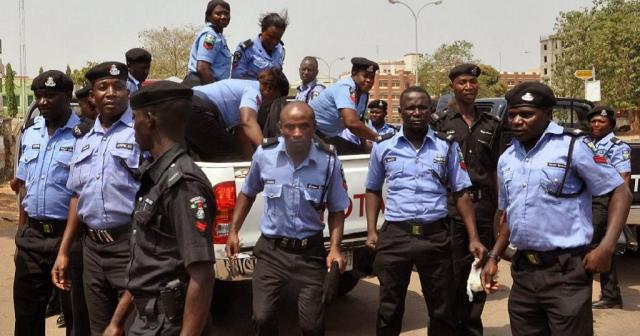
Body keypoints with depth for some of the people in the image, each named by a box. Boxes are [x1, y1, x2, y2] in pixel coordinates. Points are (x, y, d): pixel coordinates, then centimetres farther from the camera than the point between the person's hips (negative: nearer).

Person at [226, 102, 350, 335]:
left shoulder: (329, 161, -10)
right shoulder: (264, 154, -8)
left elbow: (337, 209, 1)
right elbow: (248, 194, 10)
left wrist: (335, 248, -10)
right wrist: (234, 231, 7)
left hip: (310, 252, 0)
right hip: (271, 250, 1)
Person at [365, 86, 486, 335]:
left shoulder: (447, 147, 3)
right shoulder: (383, 148, 5)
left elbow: (461, 193, 4)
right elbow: (373, 190, 14)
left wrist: (473, 238, -3)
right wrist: (371, 231, 3)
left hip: (436, 235, 0)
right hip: (394, 235, 0)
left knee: (442, 309, 11)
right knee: (389, 308, 11)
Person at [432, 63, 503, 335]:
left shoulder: (492, 125, 12)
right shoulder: (441, 124, 2)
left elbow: (497, 170, 13)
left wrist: (501, 208, 6)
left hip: (485, 206, 3)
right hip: (451, 207, -3)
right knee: (453, 274, 2)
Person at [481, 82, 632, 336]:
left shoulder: (573, 146, -8)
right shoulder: (507, 159, 10)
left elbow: (620, 192, -6)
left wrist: (606, 248, -17)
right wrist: (494, 257, 11)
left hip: (565, 270, -6)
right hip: (523, 270, 6)